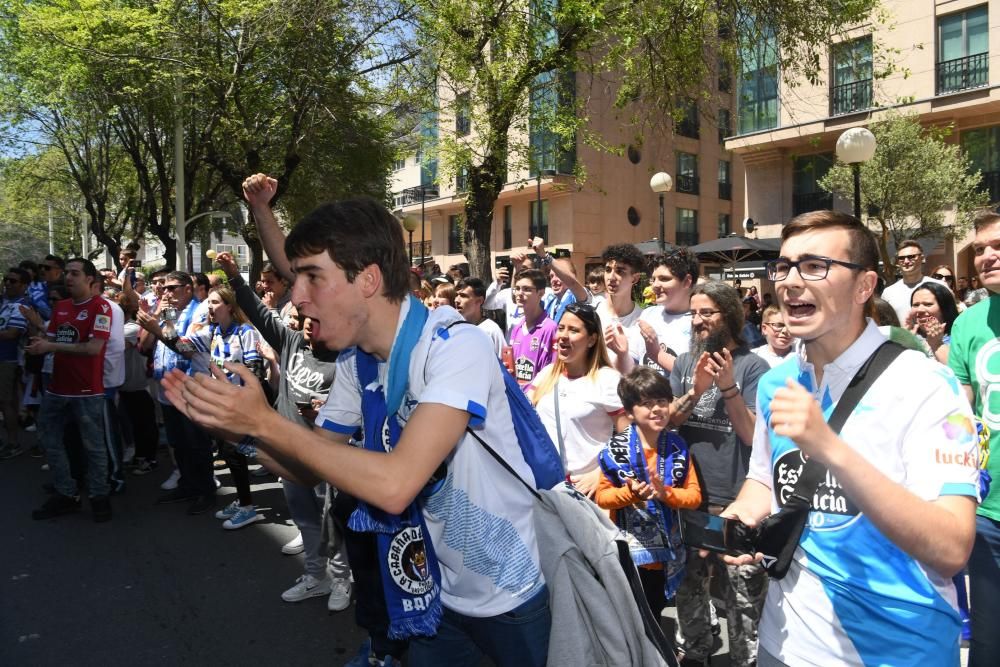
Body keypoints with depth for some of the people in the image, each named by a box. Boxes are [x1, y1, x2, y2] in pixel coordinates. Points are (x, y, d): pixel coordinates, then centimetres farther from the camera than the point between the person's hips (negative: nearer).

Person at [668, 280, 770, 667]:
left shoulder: (752, 366, -8)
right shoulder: (683, 363, 6)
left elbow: (754, 435, -12)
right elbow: (666, 422, -1)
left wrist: (728, 386, -25)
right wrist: (695, 391, -18)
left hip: (736, 501, -4)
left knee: (744, 597, 6)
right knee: (688, 587, 19)